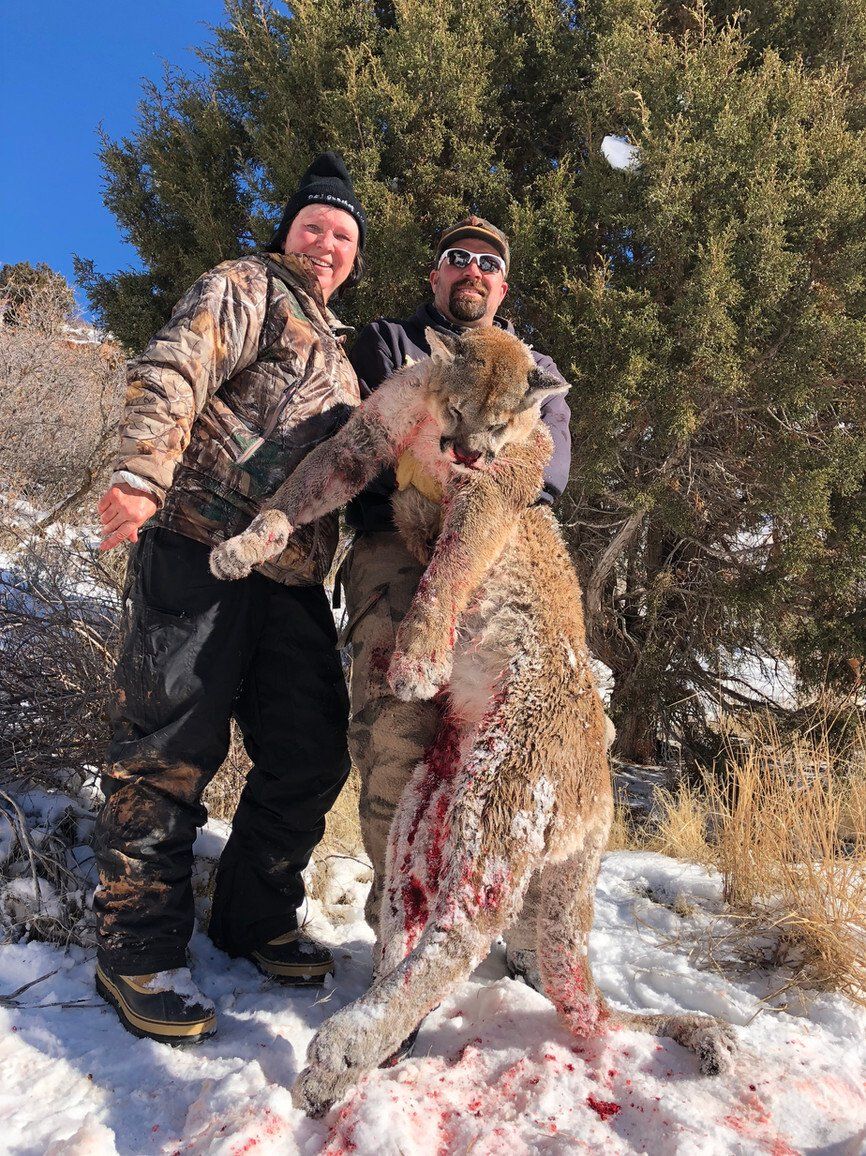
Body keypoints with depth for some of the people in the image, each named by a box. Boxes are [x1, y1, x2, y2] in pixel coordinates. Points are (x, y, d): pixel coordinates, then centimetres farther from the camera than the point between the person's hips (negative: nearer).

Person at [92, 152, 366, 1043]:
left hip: (292, 574, 8)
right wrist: (141, 476, -28)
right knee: (172, 751, -4)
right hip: (201, 548, -7)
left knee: (311, 756, 6)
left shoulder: (335, 347, 30)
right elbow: (172, 372, -12)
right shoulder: (244, 288, 7)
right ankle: (136, 950, 10)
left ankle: (254, 918, 23)